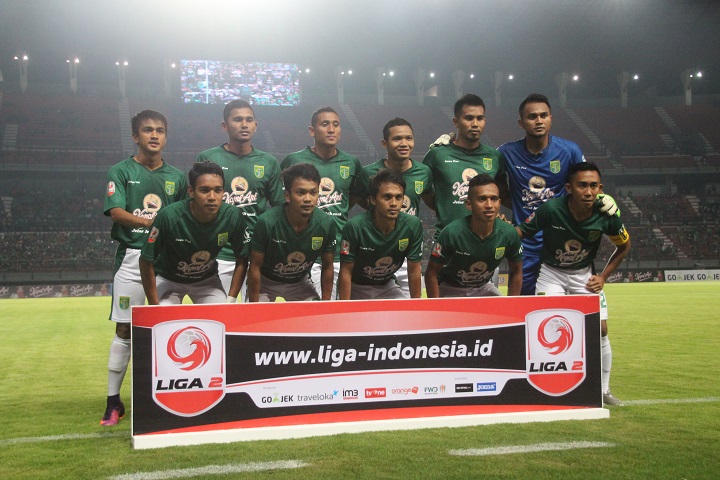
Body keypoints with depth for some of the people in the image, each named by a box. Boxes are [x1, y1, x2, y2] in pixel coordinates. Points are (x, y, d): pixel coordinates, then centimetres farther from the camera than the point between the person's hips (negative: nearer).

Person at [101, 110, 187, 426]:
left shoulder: (176, 177, 12)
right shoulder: (121, 171, 3)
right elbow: (116, 212, -11)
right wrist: (153, 222, -24)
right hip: (132, 256, -3)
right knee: (124, 329, 0)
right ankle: (113, 401, 9)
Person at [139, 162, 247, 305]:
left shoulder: (233, 217, -23)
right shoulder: (169, 217, -30)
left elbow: (242, 260, -8)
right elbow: (146, 261, -19)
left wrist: (230, 301, -12)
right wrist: (155, 306, -17)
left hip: (207, 280, 2)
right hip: (167, 280, -2)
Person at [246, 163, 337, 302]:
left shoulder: (327, 224, -20)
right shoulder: (267, 222, -28)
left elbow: (327, 267, -5)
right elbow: (255, 267, -17)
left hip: (301, 283, 3)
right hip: (266, 284, -2)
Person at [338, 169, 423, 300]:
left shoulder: (413, 225, -20)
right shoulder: (355, 226, -27)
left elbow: (414, 270, -10)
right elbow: (346, 272, -19)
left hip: (387, 285, 2)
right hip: (355, 287, -2)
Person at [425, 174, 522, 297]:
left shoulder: (509, 233, -19)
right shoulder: (452, 232, -29)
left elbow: (516, 271, -2)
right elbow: (431, 272, -19)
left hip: (483, 287, 4)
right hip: (449, 289, -3)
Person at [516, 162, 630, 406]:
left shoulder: (606, 216, -18)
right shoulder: (551, 209, -26)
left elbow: (624, 246, 2)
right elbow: (520, 232, -15)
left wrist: (603, 277, -3)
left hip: (584, 274, 2)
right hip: (551, 272, -2)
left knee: (600, 328, -3)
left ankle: (603, 390, 15)